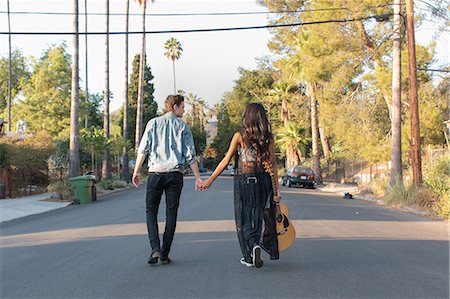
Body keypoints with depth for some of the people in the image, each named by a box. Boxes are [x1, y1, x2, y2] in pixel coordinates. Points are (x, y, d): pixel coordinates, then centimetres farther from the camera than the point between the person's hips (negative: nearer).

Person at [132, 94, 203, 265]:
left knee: (151, 210, 10)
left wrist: (136, 171, 2)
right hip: (175, 173, 0)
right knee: (171, 213, 7)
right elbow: (190, 155, 1)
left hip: (155, 172, 0)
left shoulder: (154, 123, 7)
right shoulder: (183, 126, 6)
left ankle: (155, 248, -7)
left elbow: (143, 149, -1)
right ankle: (165, 254, 8)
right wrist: (197, 177, 4)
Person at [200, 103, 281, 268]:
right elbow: (272, 165, -3)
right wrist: (276, 189, 0)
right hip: (262, 181, 3)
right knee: (261, 216, 14)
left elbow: (226, 160, -6)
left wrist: (210, 179, -1)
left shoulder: (240, 136, -5)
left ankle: (253, 246, -14)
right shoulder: (269, 138, 1)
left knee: (244, 218, 6)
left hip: (243, 181, -2)